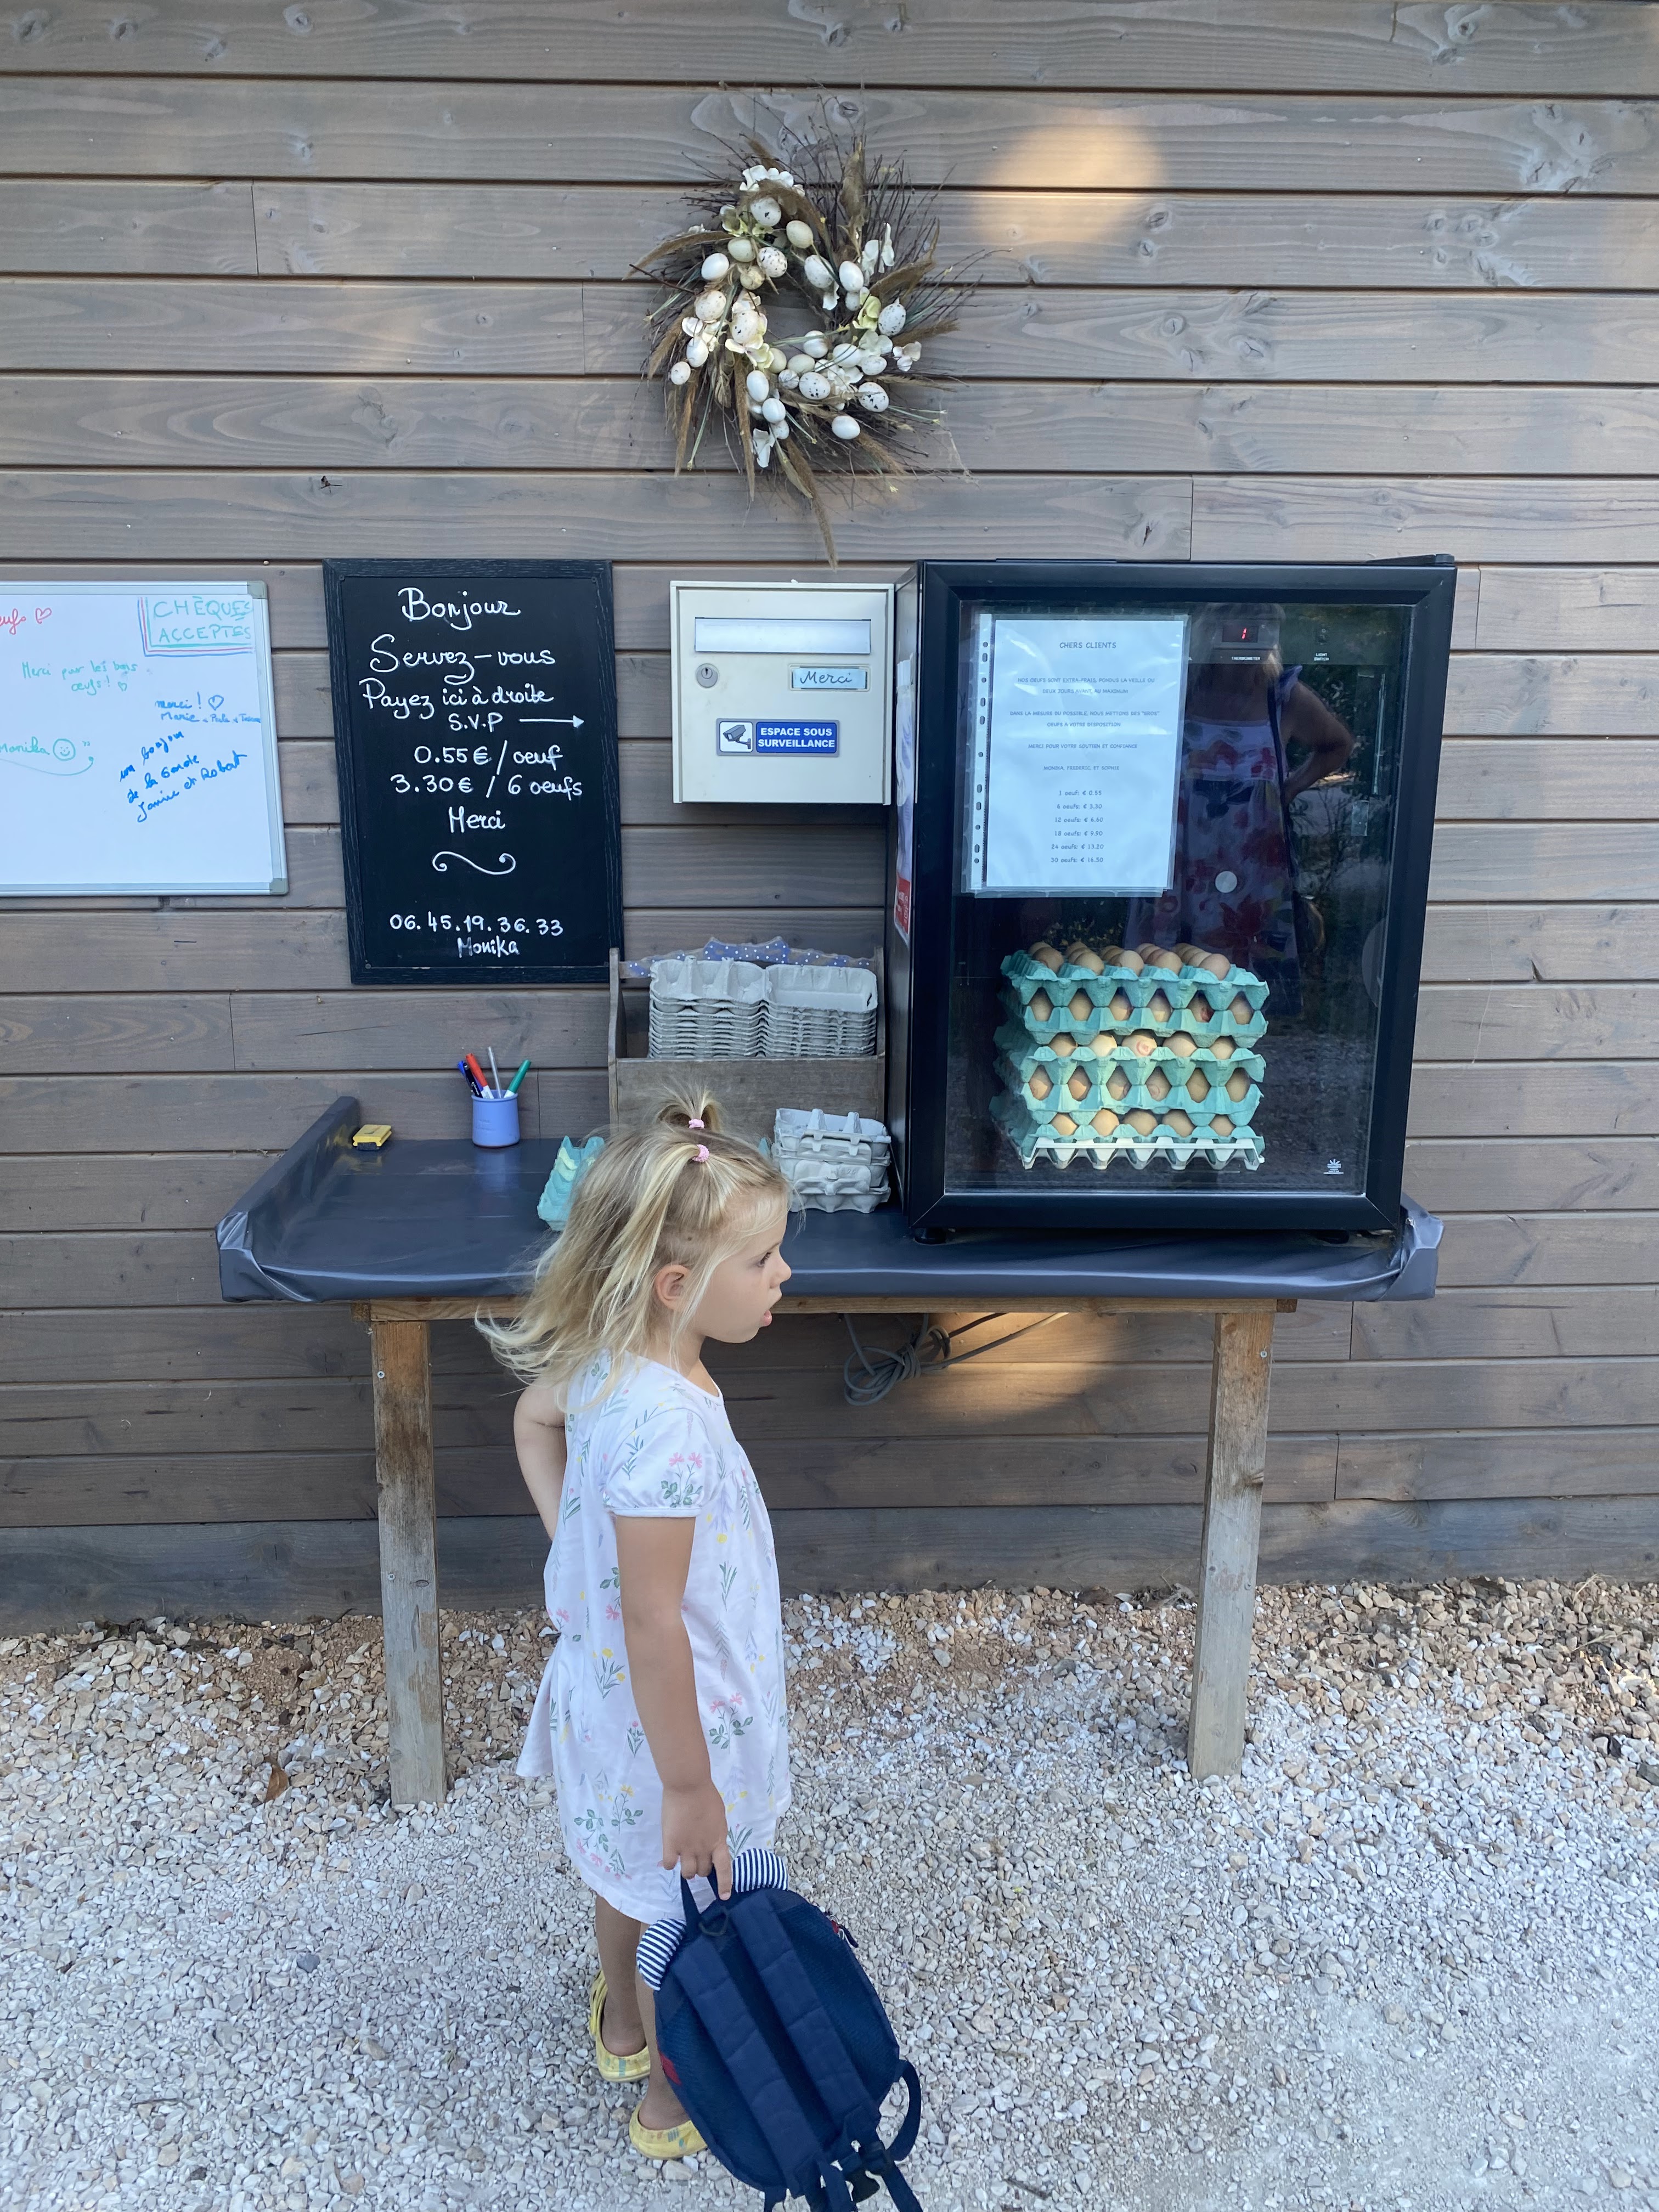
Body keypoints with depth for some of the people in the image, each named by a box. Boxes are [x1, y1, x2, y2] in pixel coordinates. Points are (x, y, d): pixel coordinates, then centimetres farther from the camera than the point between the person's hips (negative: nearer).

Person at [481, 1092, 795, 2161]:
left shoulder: (604, 1360, -13)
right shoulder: (668, 1430, -39)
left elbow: (533, 1420, 9)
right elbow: (654, 1627, -32)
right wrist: (689, 1787, -22)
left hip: (607, 1683, 8)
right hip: (668, 1716, -8)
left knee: (628, 1872, 32)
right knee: (680, 1911, 20)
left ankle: (622, 2026, 59)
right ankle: (673, 2100, 46)